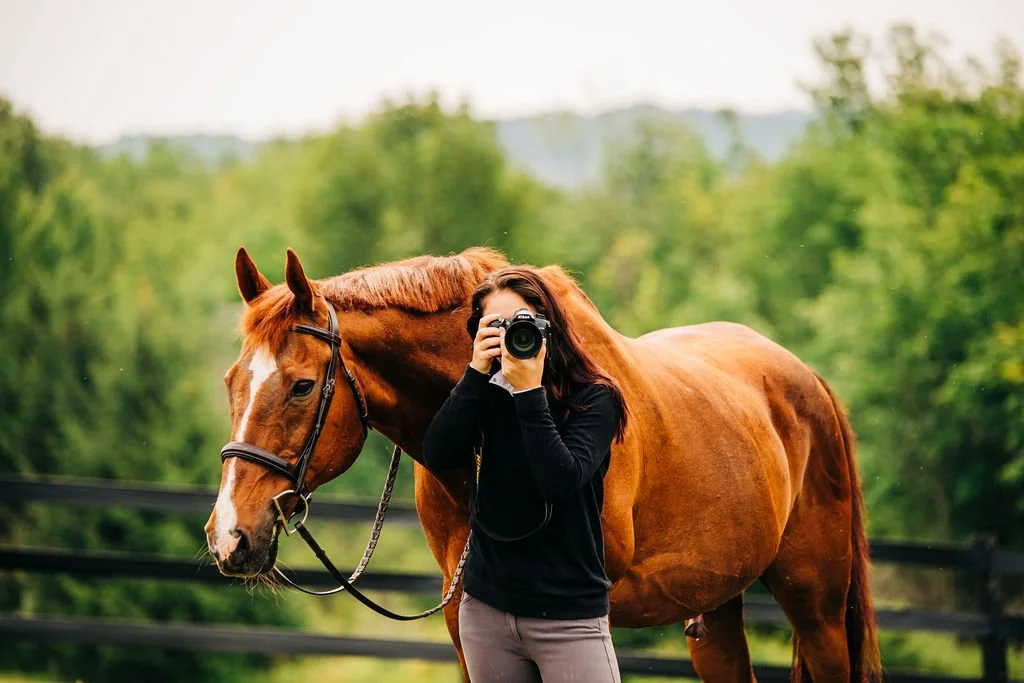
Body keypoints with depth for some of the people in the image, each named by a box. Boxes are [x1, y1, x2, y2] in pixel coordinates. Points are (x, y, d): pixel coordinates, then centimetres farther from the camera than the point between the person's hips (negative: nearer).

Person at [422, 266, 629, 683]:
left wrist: (529, 391, -22)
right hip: (485, 608, 4)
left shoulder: (595, 399, -7)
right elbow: (437, 457, -10)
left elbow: (560, 482, -21)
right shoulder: (486, 393, 5)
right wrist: (477, 372, -13)